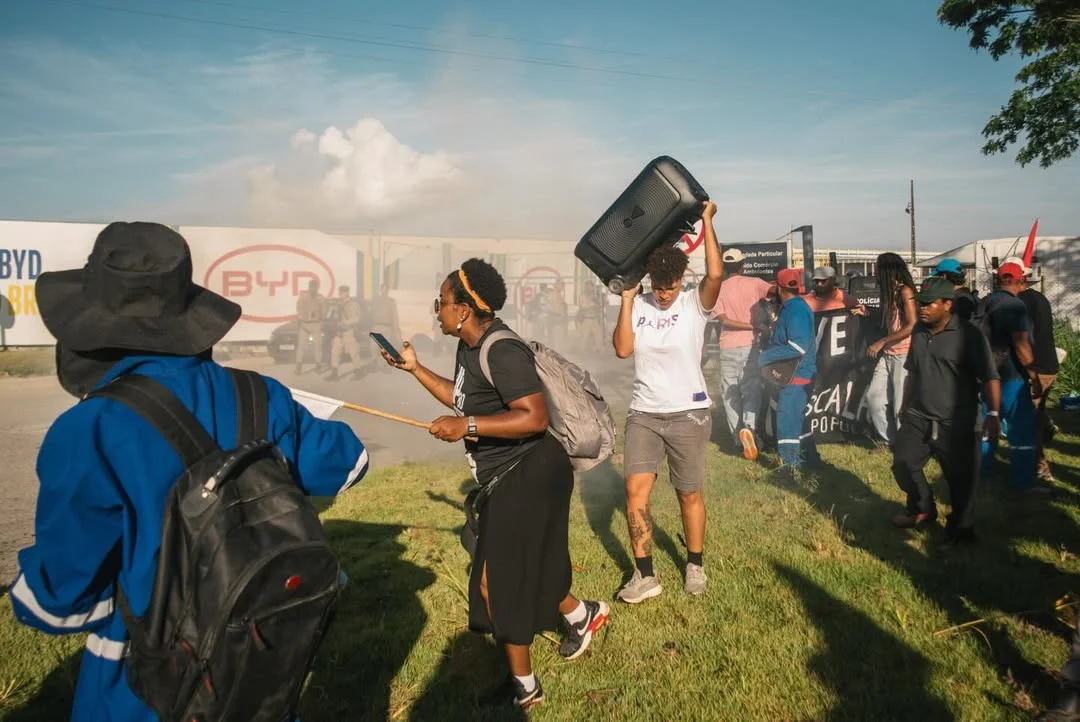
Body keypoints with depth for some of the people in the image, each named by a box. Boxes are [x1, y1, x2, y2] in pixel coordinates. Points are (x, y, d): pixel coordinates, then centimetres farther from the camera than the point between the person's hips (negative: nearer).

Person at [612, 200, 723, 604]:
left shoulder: (695, 305, -7)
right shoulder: (638, 307, 1)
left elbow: (716, 273, -25)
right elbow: (623, 349, -11)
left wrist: (707, 220, -19)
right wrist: (627, 299, -11)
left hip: (688, 414, -2)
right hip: (643, 414, 3)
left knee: (689, 494, 10)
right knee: (635, 491, -5)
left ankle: (695, 566, 32)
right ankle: (645, 576, 6)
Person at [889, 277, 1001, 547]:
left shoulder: (968, 335, -14)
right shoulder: (919, 331, 6)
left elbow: (990, 378, -16)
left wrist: (993, 413, -26)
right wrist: (905, 405, 23)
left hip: (956, 423, -6)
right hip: (918, 418, 6)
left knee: (960, 479, 5)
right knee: (903, 463, 8)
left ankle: (960, 527, 25)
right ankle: (922, 508, 32)